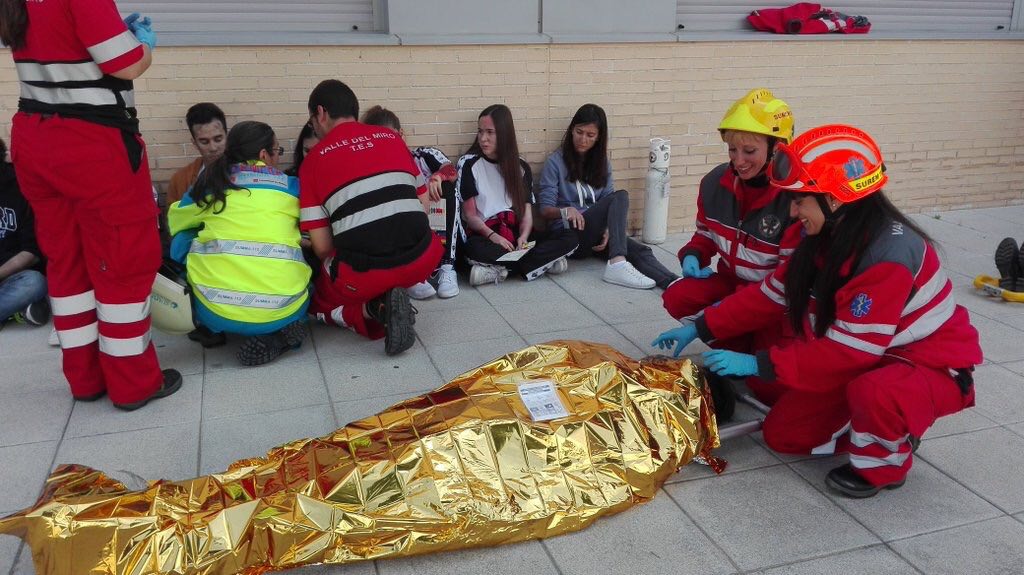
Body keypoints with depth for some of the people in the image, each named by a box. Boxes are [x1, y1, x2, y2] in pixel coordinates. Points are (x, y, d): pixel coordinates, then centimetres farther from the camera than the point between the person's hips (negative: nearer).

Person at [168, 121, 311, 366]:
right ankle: (279, 332, 5)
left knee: (183, 239, 24)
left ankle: (208, 327, 17)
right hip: (282, 310, -1)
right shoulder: (292, 186, 8)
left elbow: (174, 222, 31)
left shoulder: (209, 183, 12)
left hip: (215, 310, 1)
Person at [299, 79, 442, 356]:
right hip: (421, 259, 3)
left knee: (319, 303, 30)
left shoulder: (314, 158, 4)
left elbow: (322, 247, 1)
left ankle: (375, 308, -2)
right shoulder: (392, 137, 13)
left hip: (364, 270, -2)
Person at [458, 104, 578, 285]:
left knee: (569, 237, -18)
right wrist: (492, 235, -23)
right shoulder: (469, 164, 2)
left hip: (515, 234, 4)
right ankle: (545, 261, -26)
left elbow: (527, 211, 4)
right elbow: (470, 214, -4)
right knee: (475, 249, -40)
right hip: (483, 234, -3)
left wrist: (523, 237, -18)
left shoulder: (521, 167, 11)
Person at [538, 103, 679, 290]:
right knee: (621, 196, -28)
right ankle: (617, 264, -47)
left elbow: (608, 206, 8)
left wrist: (608, 229, -14)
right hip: (568, 234, -5)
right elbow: (545, 209, -5)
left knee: (639, 251, -26)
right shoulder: (555, 162, 0)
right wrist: (566, 211, -27)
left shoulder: (602, 163, 15)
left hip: (596, 233, 5)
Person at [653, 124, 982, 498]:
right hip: (868, 361, 8)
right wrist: (699, 330, -3)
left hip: (931, 367, -8)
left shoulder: (888, 254, -33)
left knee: (875, 391, -41)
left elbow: (851, 349, -34)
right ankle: (881, 427, 19)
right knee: (781, 434, 4)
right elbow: (771, 295, 0)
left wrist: (758, 364, -31)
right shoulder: (827, 240, -6)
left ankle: (884, 463, -8)